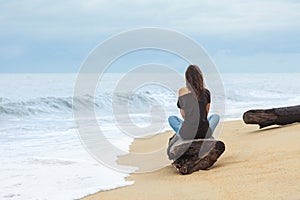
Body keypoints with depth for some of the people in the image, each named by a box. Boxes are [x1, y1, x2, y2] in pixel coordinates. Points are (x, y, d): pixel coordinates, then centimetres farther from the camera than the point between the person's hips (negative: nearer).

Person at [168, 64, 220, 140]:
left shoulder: (182, 92, -8)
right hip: (205, 134, 1)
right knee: (216, 116, 33)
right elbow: (206, 113, 10)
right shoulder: (206, 92, -4)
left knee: (171, 118, 31)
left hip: (187, 134, -1)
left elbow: (183, 114, 4)